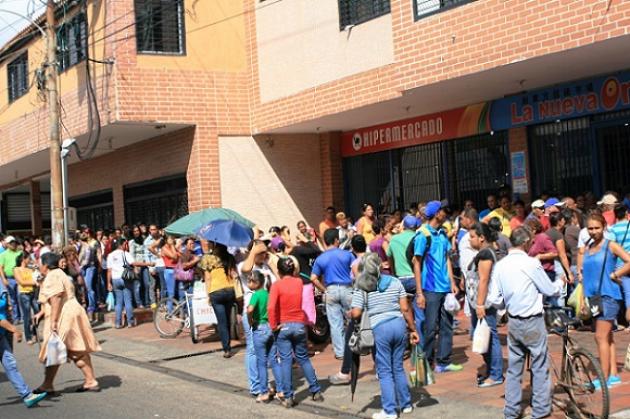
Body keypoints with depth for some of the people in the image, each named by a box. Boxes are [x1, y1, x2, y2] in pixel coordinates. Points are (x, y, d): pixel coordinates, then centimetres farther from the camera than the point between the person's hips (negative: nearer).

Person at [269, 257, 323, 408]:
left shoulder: (277, 285, -11)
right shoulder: (299, 282, 1)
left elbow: (271, 307, -21)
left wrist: (274, 325, -12)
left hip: (283, 326, -3)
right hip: (299, 325, 3)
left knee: (286, 361, 1)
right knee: (303, 359, 16)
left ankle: (288, 397, 2)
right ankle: (316, 391, 18)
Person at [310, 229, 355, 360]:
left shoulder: (320, 259, 2)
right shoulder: (346, 254, -1)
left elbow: (313, 278, -2)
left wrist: (324, 290, 7)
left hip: (331, 291, 1)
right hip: (346, 289, -1)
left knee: (335, 323, 5)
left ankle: (340, 352, 8)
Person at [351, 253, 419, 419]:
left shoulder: (361, 288, -2)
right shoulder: (395, 282, 7)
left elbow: (355, 314, -10)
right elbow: (405, 308, 3)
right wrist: (413, 329, 8)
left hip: (379, 329, -3)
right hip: (399, 325, 4)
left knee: (385, 371, 5)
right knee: (398, 367, 18)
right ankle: (406, 404, 26)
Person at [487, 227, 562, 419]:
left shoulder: (500, 265, -2)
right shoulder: (531, 263, -16)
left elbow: (494, 300, -1)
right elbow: (550, 290, -5)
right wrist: (560, 282, 16)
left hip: (513, 322, 5)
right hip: (533, 322, -5)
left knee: (514, 367, 13)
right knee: (540, 367, 8)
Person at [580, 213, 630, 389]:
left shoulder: (611, 246, -7)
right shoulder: (587, 248, 12)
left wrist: (614, 275, -12)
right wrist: (583, 299, 10)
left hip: (608, 296, -7)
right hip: (593, 296, 7)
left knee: (601, 337, -8)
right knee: (608, 337, 12)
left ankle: (605, 378, -4)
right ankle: (614, 375, 18)